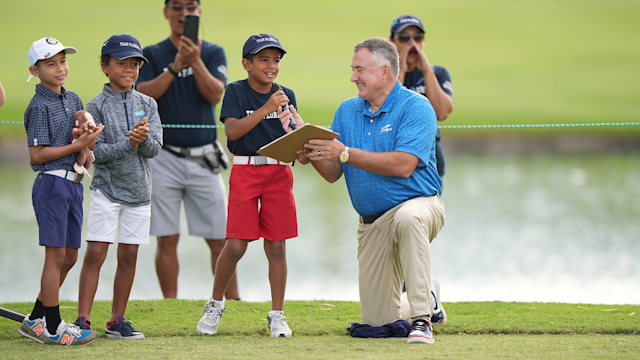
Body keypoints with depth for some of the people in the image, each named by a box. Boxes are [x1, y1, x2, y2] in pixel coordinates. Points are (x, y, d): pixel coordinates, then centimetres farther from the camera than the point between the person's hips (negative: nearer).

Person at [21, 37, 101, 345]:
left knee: (69, 256, 10)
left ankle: (36, 320, 19)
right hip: (51, 183, -8)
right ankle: (53, 328, -2)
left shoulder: (73, 99, 14)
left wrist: (88, 133, -6)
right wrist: (78, 145, -15)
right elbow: (37, 155, -14)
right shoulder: (39, 106, -10)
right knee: (56, 255, -6)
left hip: (73, 183, 8)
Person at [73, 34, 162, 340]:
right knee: (95, 254, -9)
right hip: (107, 187, -4)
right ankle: (83, 320, -7)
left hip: (139, 189, 4)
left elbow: (155, 149, -2)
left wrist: (145, 139, -24)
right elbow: (97, 151, -12)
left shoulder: (148, 104, 6)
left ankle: (117, 320, 15)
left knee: (129, 255, 7)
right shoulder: (97, 106, -5)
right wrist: (128, 144, -25)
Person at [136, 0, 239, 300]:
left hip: (203, 158, 0)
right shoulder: (152, 55, 6)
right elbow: (143, 95, -10)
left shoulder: (213, 53, 6)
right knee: (167, 240, 0)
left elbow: (215, 94, -9)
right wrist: (175, 66, -20)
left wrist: (196, 62, -24)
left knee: (220, 239, -1)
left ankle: (234, 302, 5)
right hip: (165, 159, 0)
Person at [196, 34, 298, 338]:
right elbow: (232, 130, -16)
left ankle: (277, 315, 10)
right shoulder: (236, 91, -2)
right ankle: (215, 305, 15)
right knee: (236, 245, -7)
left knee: (276, 246, 2)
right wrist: (266, 110, -25)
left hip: (279, 172, 3)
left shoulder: (286, 95, 9)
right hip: (245, 172, -3)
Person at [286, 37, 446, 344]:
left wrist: (346, 153, -25)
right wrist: (311, 152, -15)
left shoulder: (415, 107, -11)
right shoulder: (348, 110, 9)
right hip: (371, 224, 6)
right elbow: (333, 174, 6)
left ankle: (422, 319, -37)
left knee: (408, 218, -44)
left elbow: (403, 165, -24)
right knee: (377, 321, 2)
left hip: (418, 202, -6)